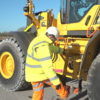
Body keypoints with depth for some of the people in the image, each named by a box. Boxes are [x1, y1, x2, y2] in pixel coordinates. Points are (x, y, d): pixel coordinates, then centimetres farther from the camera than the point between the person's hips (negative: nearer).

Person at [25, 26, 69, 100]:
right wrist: (56, 82, -26)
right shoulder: (43, 46, -30)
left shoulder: (42, 40, 3)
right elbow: (47, 67, -33)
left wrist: (62, 50, 43)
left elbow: (52, 47, 26)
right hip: (36, 75, -9)